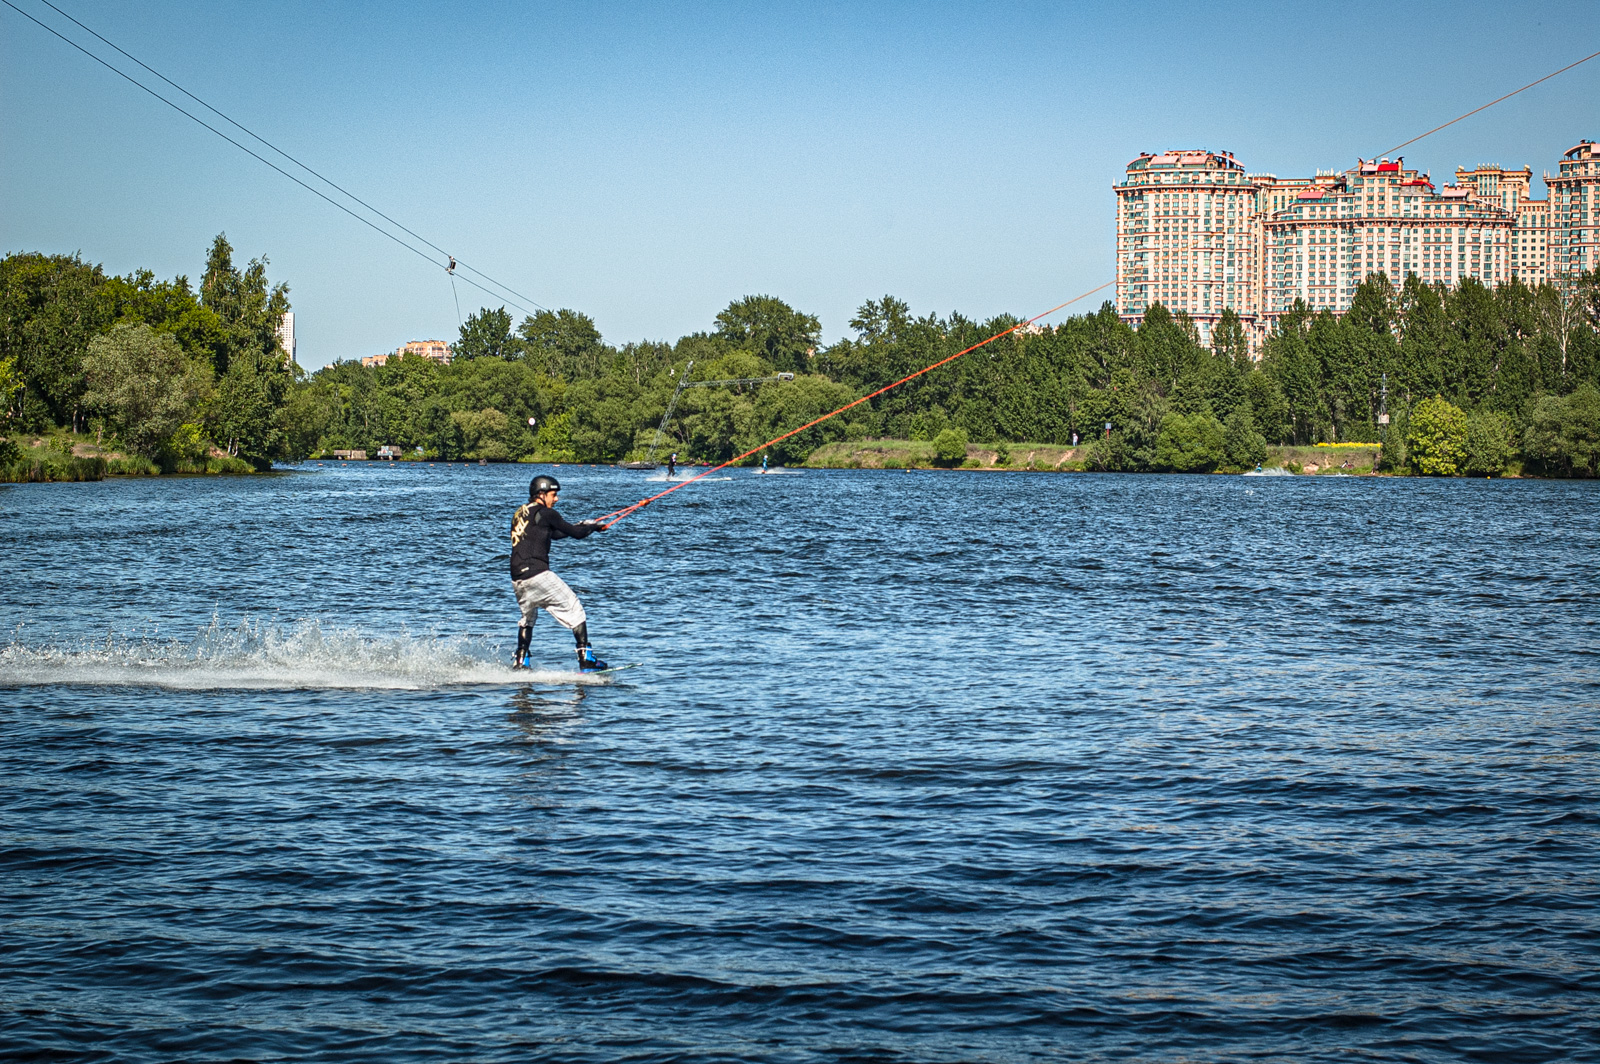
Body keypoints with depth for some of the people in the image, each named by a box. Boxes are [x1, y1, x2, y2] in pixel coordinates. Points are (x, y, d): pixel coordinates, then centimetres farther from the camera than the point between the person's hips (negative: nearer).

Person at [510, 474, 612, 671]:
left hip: (517, 578, 8)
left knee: (527, 619, 27)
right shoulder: (545, 513, -5)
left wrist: (581, 526, 33)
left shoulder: (520, 514, 19)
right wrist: (594, 527, 18)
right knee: (574, 611, 1)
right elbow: (576, 533, -2)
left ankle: (520, 663, 20)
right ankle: (586, 660, -5)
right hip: (538, 575, -8)